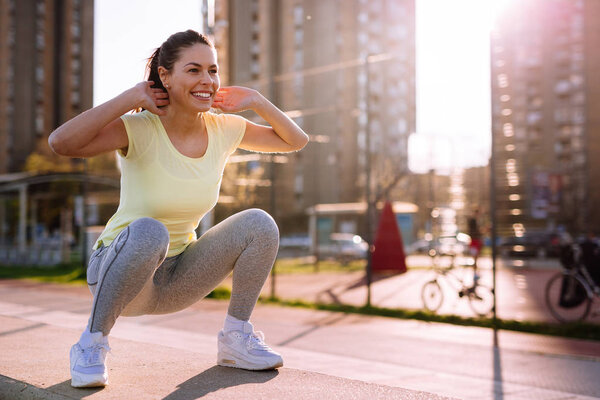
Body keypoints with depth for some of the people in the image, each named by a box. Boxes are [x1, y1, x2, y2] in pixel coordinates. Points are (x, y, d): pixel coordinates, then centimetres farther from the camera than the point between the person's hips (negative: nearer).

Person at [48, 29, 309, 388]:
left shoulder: (224, 130, -4)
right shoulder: (139, 129, -19)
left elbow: (296, 141, 6)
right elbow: (61, 142, -36)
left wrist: (255, 100, -8)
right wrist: (131, 97, -28)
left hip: (177, 281, 5)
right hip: (119, 272, -4)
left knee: (260, 224, -15)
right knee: (149, 232, -38)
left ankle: (236, 338, 1)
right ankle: (92, 343, -15)